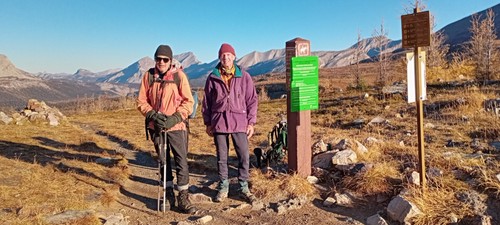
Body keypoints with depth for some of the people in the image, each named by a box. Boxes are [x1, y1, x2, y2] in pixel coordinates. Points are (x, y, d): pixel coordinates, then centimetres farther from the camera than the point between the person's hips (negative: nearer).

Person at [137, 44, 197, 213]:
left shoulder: (179, 75, -6)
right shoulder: (148, 75, 2)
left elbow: (188, 102, -6)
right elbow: (141, 101, 5)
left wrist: (174, 118, -17)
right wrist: (153, 115, -12)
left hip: (176, 126, -3)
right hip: (156, 126, 3)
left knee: (181, 161, -3)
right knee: (163, 161, 13)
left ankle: (183, 198, 9)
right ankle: (168, 195, 27)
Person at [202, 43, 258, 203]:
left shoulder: (244, 77, 3)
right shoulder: (212, 78, 5)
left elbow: (252, 100, 4)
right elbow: (206, 102, 10)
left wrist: (251, 122, 0)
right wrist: (207, 123, 8)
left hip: (239, 122, 0)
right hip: (219, 122, 1)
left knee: (244, 156, 0)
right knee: (221, 157, 9)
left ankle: (244, 188, 16)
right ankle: (223, 188, 23)